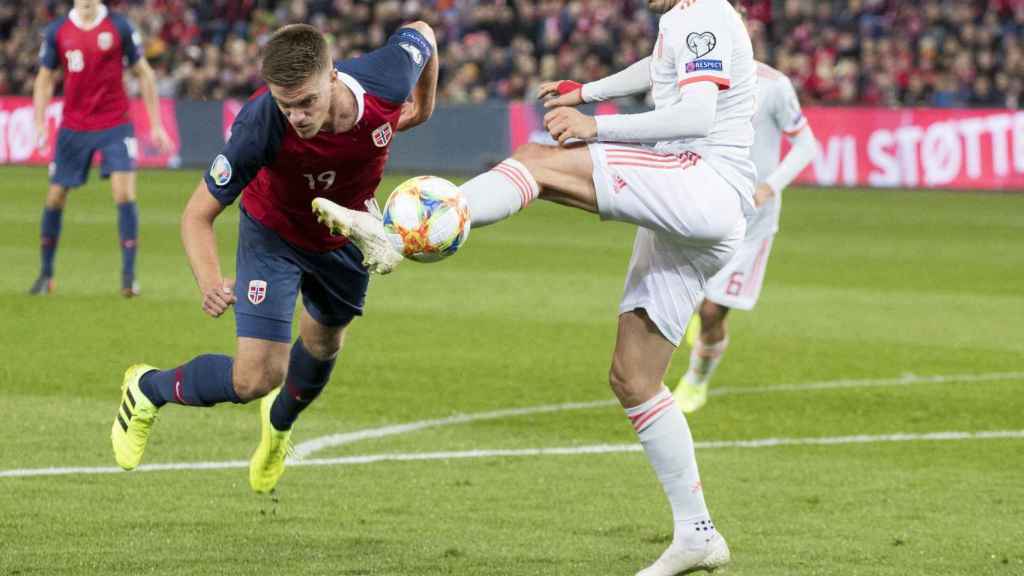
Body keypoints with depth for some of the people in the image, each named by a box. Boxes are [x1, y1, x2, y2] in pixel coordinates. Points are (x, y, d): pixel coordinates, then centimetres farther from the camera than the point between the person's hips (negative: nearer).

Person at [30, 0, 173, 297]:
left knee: (125, 194, -14)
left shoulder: (119, 27, -4)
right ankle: (45, 275, 22)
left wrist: (155, 125, 1)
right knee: (55, 197, 5)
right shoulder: (57, 31, 1)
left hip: (115, 125, -2)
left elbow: (144, 74, 3)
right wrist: (40, 124, -2)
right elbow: (44, 79, 10)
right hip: (73, 125, 2)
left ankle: (129, 277, -8)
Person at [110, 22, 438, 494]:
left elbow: (420, 33, -9)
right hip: (274, 234, -4)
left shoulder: (386, 83, -34)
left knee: (324, 345, 26)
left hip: (346, 234, 4)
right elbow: (198, 215, -32)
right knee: (255, 379, -14)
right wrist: (210, 282, -51)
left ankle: (280, 423, 61)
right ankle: (147, 391, 16)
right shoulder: (259, 126, -41)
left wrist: (423, 109, 7)